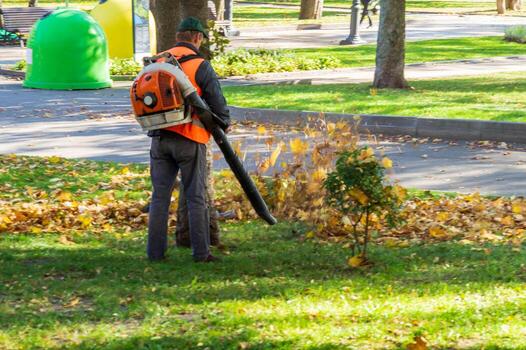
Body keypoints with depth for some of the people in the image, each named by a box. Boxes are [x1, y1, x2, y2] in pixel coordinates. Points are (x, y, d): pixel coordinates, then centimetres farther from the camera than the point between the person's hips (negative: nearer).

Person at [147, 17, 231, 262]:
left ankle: (155, 251, 6)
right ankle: (201, 252, 4)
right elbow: (217, 101, -3)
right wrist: (224, 125, 15)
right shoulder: (200, 66, -6)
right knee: (196, 197, 3)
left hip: (160, 138, 4)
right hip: (189, 140, -4)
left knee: (160, 196, 8)